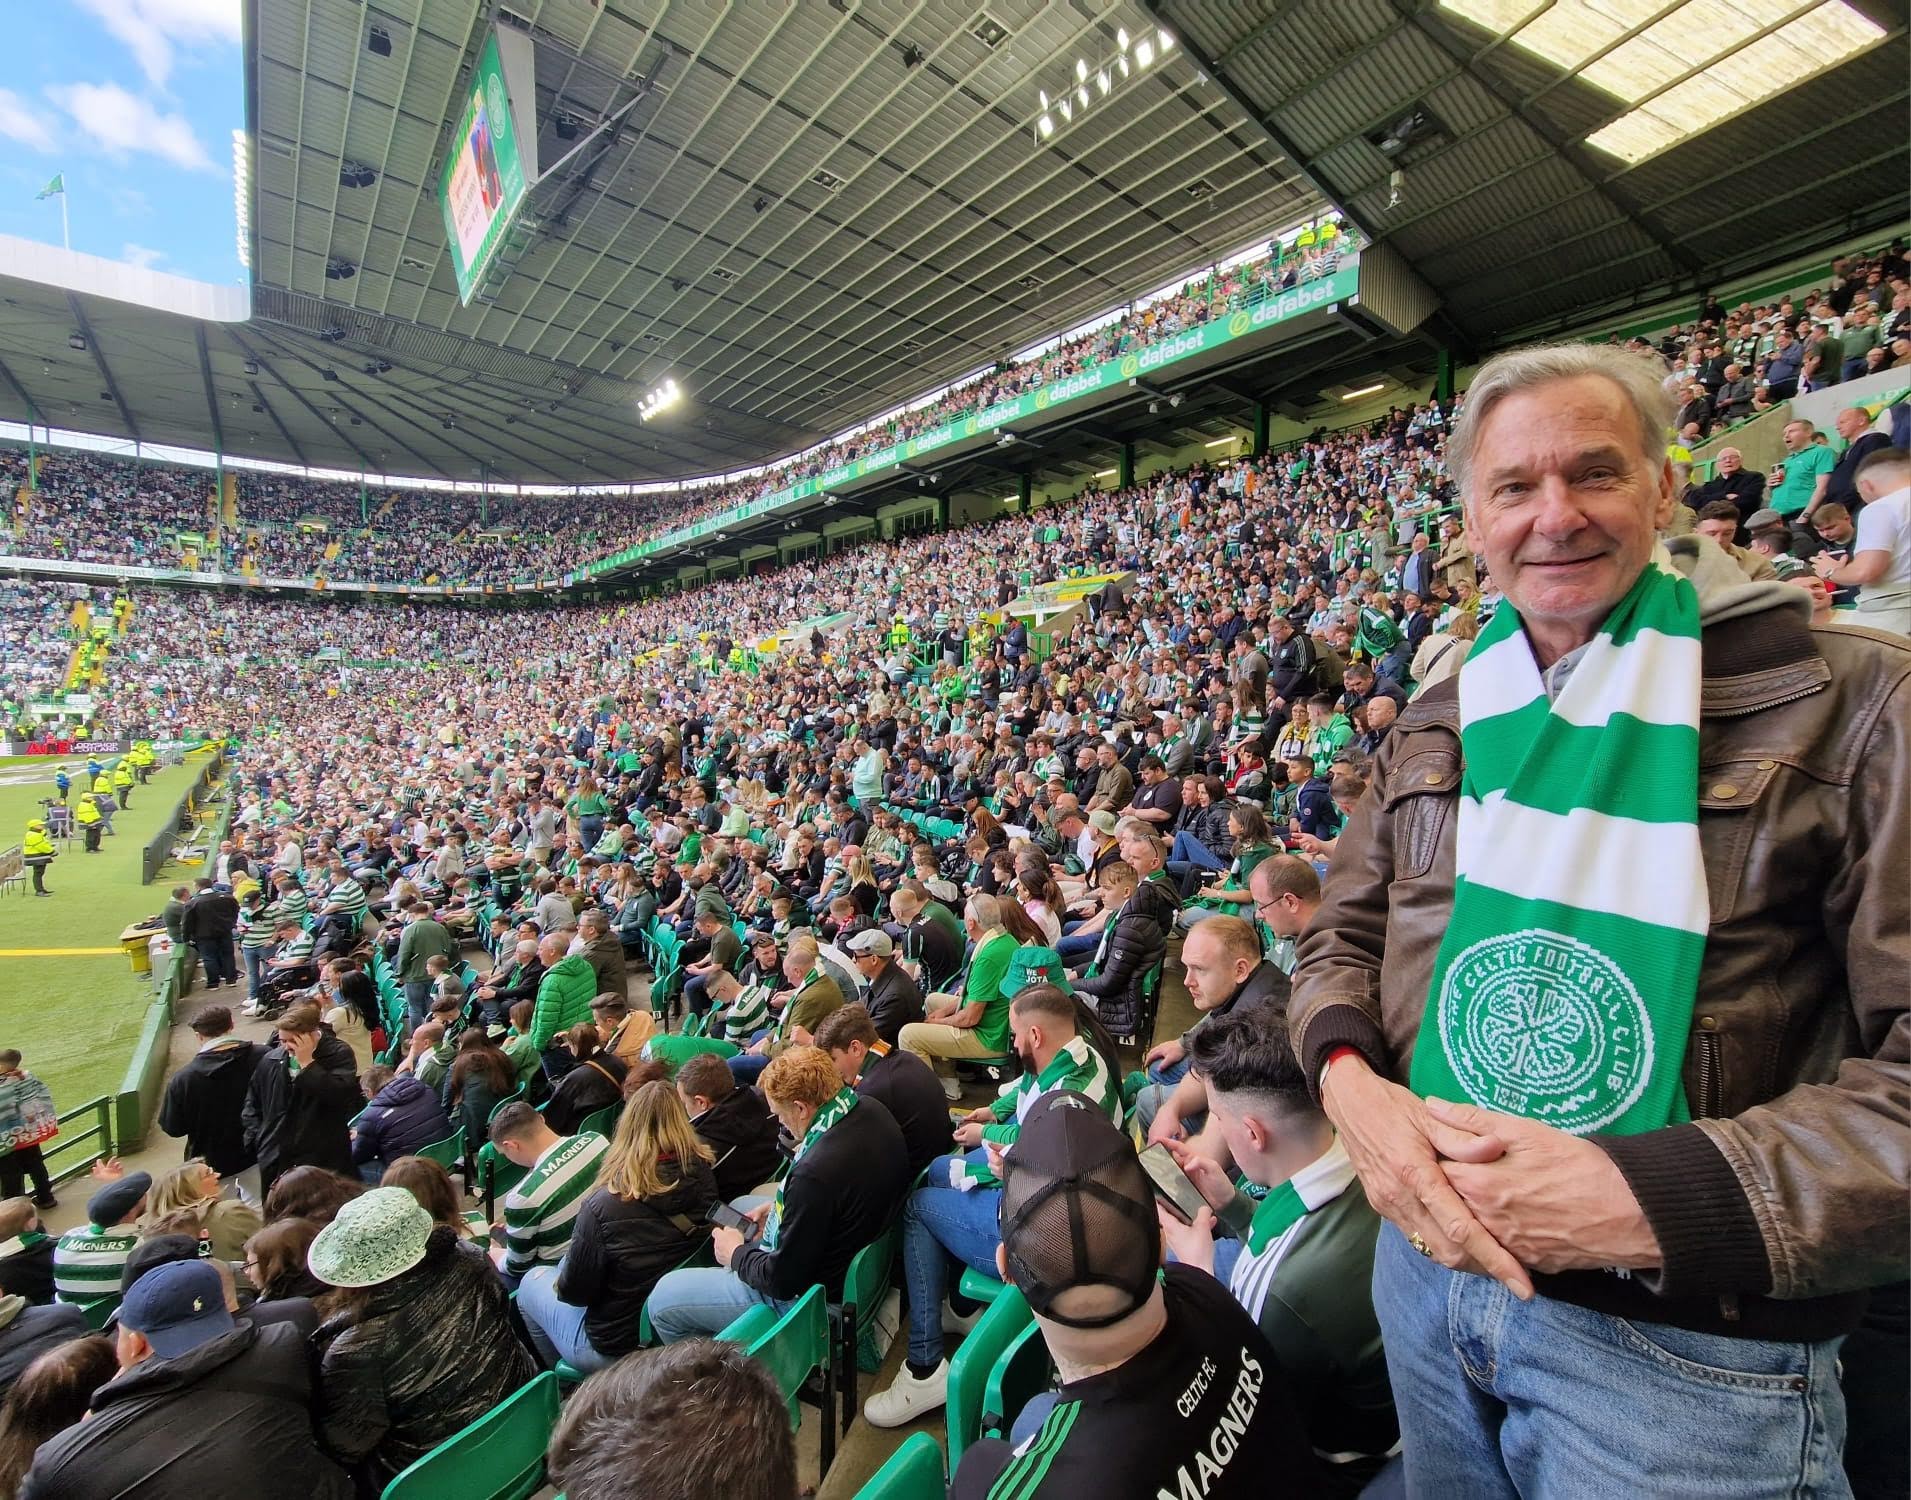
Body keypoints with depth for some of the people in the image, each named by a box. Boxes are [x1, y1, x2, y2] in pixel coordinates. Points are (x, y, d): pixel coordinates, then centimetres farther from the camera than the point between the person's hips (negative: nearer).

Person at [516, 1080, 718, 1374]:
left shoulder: (606, 1205, -29)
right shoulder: (705, 1180, -17)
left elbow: (574, 1291, -16)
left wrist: (560, 1283, 5)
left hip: (617, 1348, -5)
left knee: (533, 1281, 19)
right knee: (564, 1264, 23)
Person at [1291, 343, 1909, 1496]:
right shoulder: (1442, 718, 3)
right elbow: (1345, 936, 6)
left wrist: (1652, 1194, -25)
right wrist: (1350, 1080, -12)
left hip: (1689, 1340, -4)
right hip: (1426, 1263, 5)